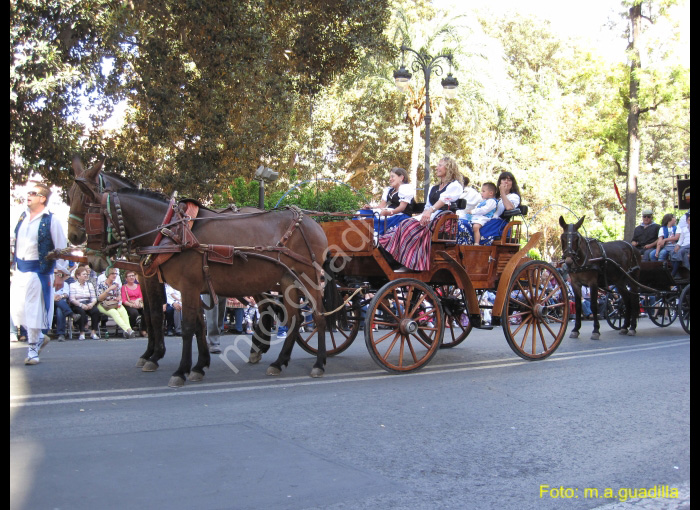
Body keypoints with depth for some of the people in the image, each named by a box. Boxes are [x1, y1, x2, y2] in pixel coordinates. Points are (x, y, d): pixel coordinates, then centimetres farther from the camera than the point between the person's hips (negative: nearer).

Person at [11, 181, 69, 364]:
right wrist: (14, 259, 12)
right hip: (20, 269, 7)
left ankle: (32, 349, 13)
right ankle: (39, 338, 30)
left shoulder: (51, 221, -11)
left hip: (38, 271, -7)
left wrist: (60, 272, -11)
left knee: (34, 310, 0)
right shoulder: (23, 217, 8)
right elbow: (17, 241, 18)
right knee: (17, 309, 10)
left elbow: (61, 248, -9)